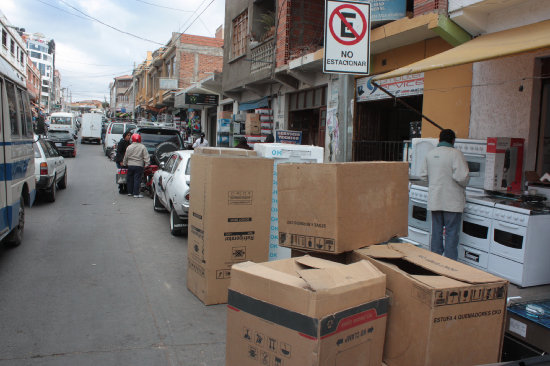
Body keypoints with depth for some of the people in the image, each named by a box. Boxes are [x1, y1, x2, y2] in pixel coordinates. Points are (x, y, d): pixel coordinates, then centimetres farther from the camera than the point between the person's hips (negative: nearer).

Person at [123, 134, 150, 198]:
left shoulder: (129, 147, 4)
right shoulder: (142, 147, -5)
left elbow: (126, 157, 12)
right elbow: (146, 157, -7)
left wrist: (124, 164, 25)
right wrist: (147, 164, -3)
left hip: (130, 165, 3)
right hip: (139, 166, -3)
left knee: (130, 179, 15)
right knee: (137, 179, -3)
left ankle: (130, 192, 23)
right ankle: (136, 194, -5)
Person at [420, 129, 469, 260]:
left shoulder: (430, 154, 6)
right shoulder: (455, 153, -12)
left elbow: (423, 175, 12)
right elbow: (461, 176, -20)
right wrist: (464, 185, 0)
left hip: (434, 200, 5)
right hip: (452, 200, -5)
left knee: (436, 231, 15)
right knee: (451, 233, 3)